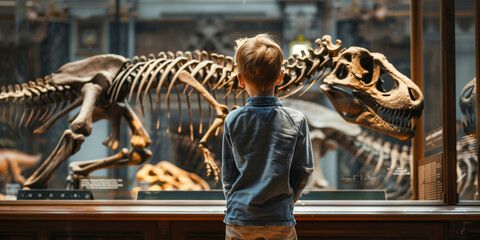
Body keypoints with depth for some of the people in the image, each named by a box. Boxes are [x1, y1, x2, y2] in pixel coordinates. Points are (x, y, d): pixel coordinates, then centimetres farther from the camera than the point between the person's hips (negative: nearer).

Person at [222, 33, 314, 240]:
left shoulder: (232, 121, -5)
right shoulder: (296, 121, -5)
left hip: (239, 220, 0)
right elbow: (303, 171, 0)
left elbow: (227, 176, 1)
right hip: (280, 220, 0)